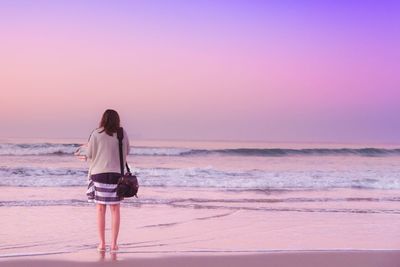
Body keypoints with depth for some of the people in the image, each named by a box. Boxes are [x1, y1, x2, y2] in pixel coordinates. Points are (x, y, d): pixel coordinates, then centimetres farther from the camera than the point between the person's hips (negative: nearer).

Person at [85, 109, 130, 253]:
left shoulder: (96, 134, -5)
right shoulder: (122, 134, -1)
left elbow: (89, 154, 1)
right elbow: (126, 152, 11)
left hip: (99, 173, -1)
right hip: (116, 174, 1)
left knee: (100, 209, 7)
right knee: (115, 209, 9)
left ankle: (102, 243, 8)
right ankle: (114, 244, 8)